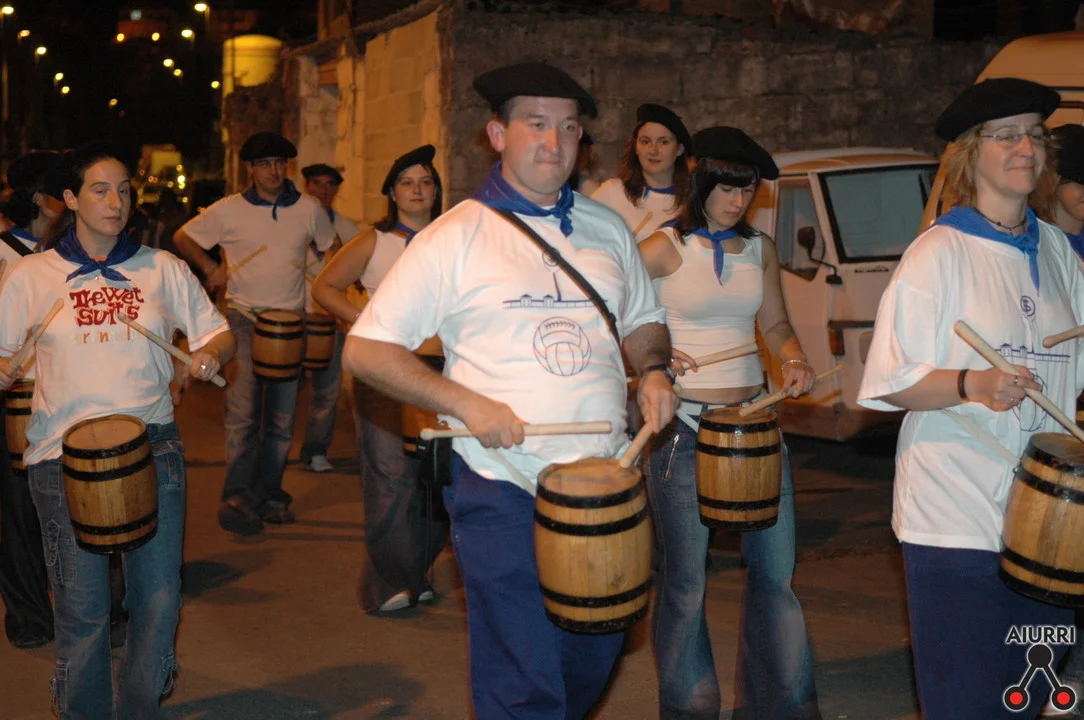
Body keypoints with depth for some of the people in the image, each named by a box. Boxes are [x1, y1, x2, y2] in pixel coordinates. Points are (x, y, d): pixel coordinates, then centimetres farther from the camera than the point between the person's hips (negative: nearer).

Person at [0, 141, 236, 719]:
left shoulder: (161, 269, 7)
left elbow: (218, 331, 10)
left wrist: (211, 354, -11)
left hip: (152, 447, 2)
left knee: (158, 599, 6)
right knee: (82, 609, 2)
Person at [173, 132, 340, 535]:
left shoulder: (308, 209, 4)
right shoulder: (229, 210, -2)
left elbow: (333, 249, 17)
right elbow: (183, 238, 7)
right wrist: (210, 268, -7)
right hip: (244, 320, -3)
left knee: (281, 419, 8)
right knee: (244, 413, -13)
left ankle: (269, 495, 19)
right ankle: (237, 498, -10)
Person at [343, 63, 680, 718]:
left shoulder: (607, 230, 9)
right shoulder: (454, 238, -6)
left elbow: (644, 320, 22)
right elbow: (366, 350, -7)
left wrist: (655, 369, -1)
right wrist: (466, 403, -18)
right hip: (505, 495, -5)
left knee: (593, 663, 17)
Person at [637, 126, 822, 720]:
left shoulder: (759, 249, 9)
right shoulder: (664, 248, -6)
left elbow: (774, 324, 16)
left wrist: (794, 358, -5)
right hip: (683, 425, -5)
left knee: (775, 569, 8)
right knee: (685, 581, 5)